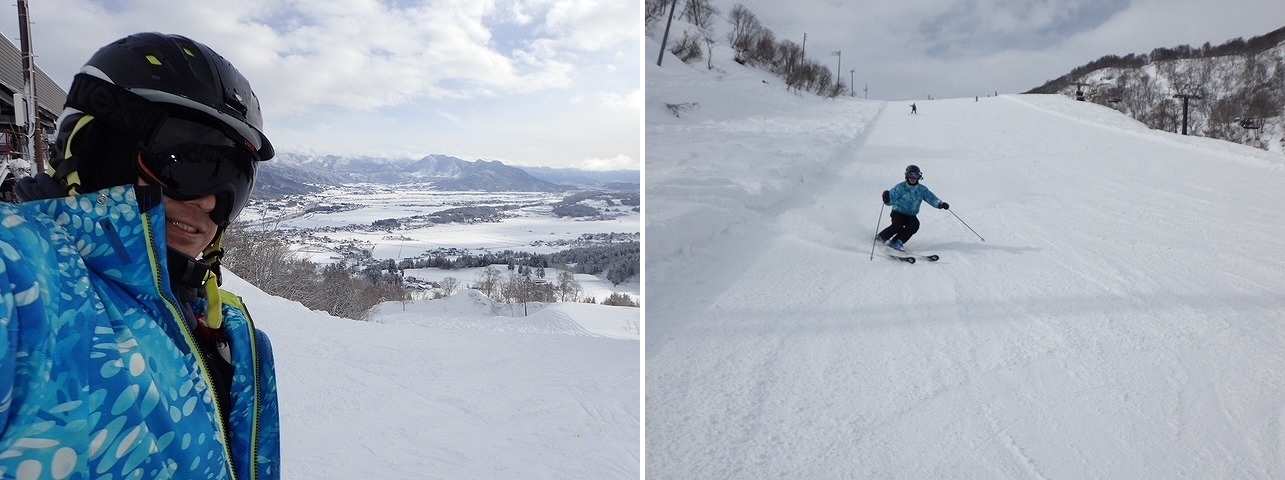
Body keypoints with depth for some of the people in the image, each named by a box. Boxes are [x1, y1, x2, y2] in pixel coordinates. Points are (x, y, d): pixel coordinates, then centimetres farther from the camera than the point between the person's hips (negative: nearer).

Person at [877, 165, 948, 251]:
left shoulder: (922, 190, 1)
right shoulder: (900, 187, -11)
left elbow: (931, 198, -6)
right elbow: (890, 200, -18)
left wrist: (940, 204, -25)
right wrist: (887, 198, -43)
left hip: (911, 215, 4)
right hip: (898, 212, -3)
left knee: (915, 224, -27)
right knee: (898, 226, -30)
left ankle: (897, 242, -22)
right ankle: (882, 237, -6)